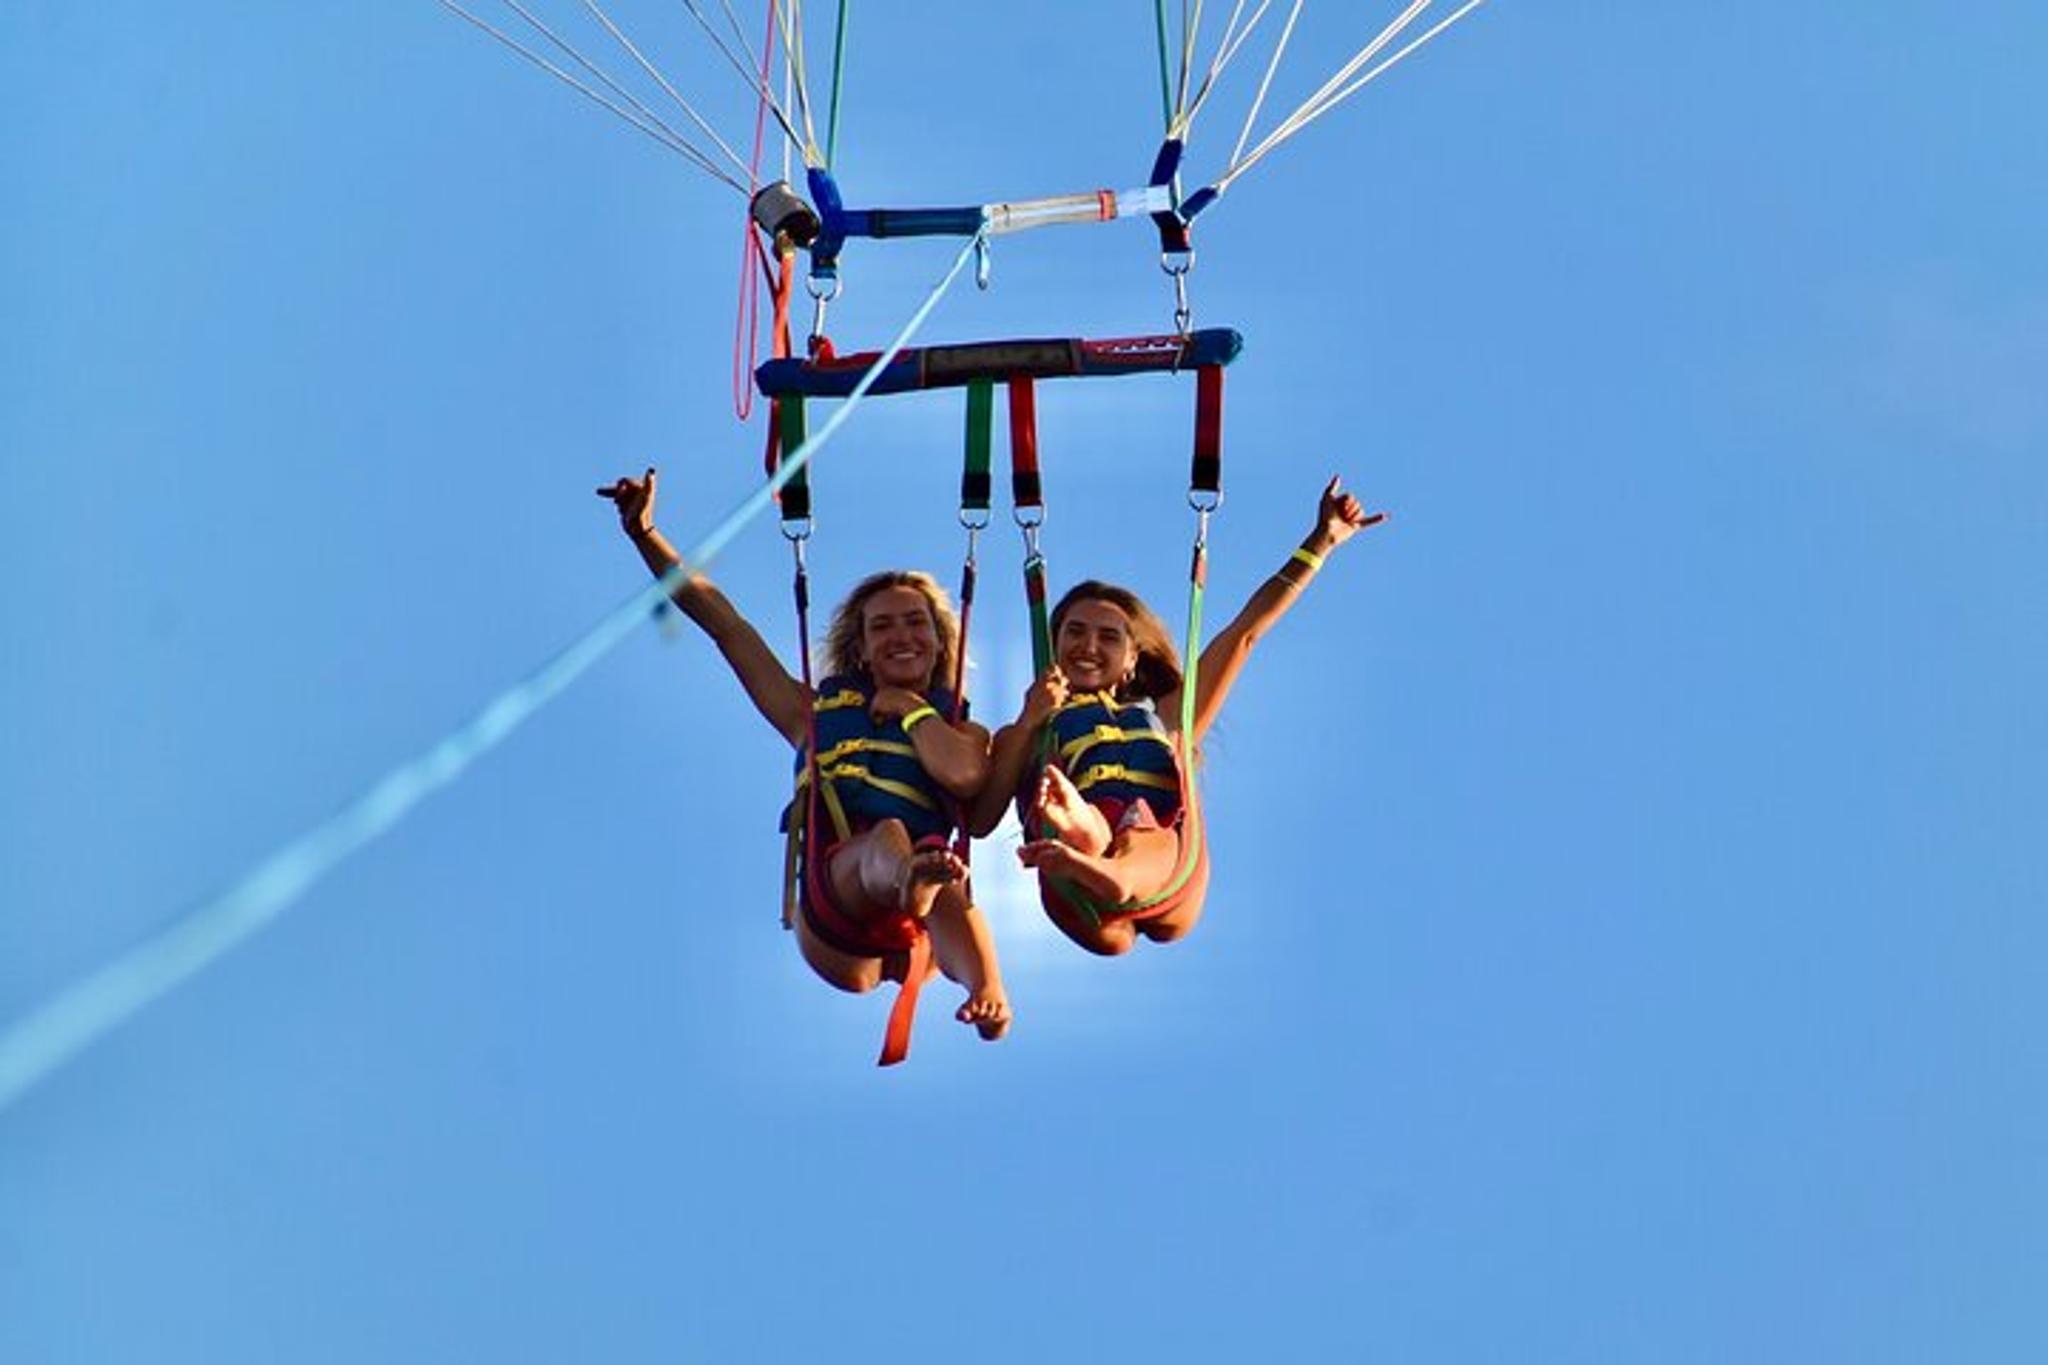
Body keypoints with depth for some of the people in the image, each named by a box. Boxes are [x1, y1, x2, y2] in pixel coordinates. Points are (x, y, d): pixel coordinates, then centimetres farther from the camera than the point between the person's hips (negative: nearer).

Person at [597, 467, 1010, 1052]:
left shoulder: (961, 731, 26)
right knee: (889, 836, -34)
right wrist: (645, 534, 24)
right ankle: (914, 879, -73)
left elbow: (963, 775, 0)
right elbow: (724, 623, 29)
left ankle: (987, 993, -68)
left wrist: (912, 709, 16)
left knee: (933, 864, -37)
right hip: (833, 884, 0)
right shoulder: (820, 712, 31)